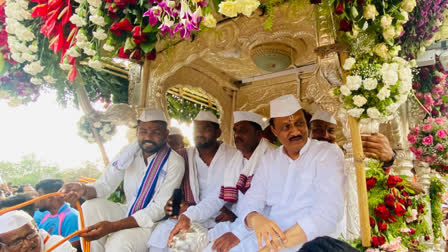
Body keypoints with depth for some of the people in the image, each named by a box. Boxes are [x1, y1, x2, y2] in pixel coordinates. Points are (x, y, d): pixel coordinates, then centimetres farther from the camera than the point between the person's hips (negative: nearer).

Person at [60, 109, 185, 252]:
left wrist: (112, 226, -31)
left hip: (155, 221, -5)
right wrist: (84, 190, -25)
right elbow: (105, 183, 0)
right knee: (91, 207, -17)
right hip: (129, 212, 6)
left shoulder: (175, 162, -18)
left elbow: (160, 209, -22)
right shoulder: (130, 152, -2)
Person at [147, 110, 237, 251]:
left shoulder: (232, 156, -6)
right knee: (162, 232, -23)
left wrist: (189, 215, -29)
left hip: (223, 218, -3)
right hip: (197, 216, 3)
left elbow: (219, 196, -16)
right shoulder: (186, 155, 8)